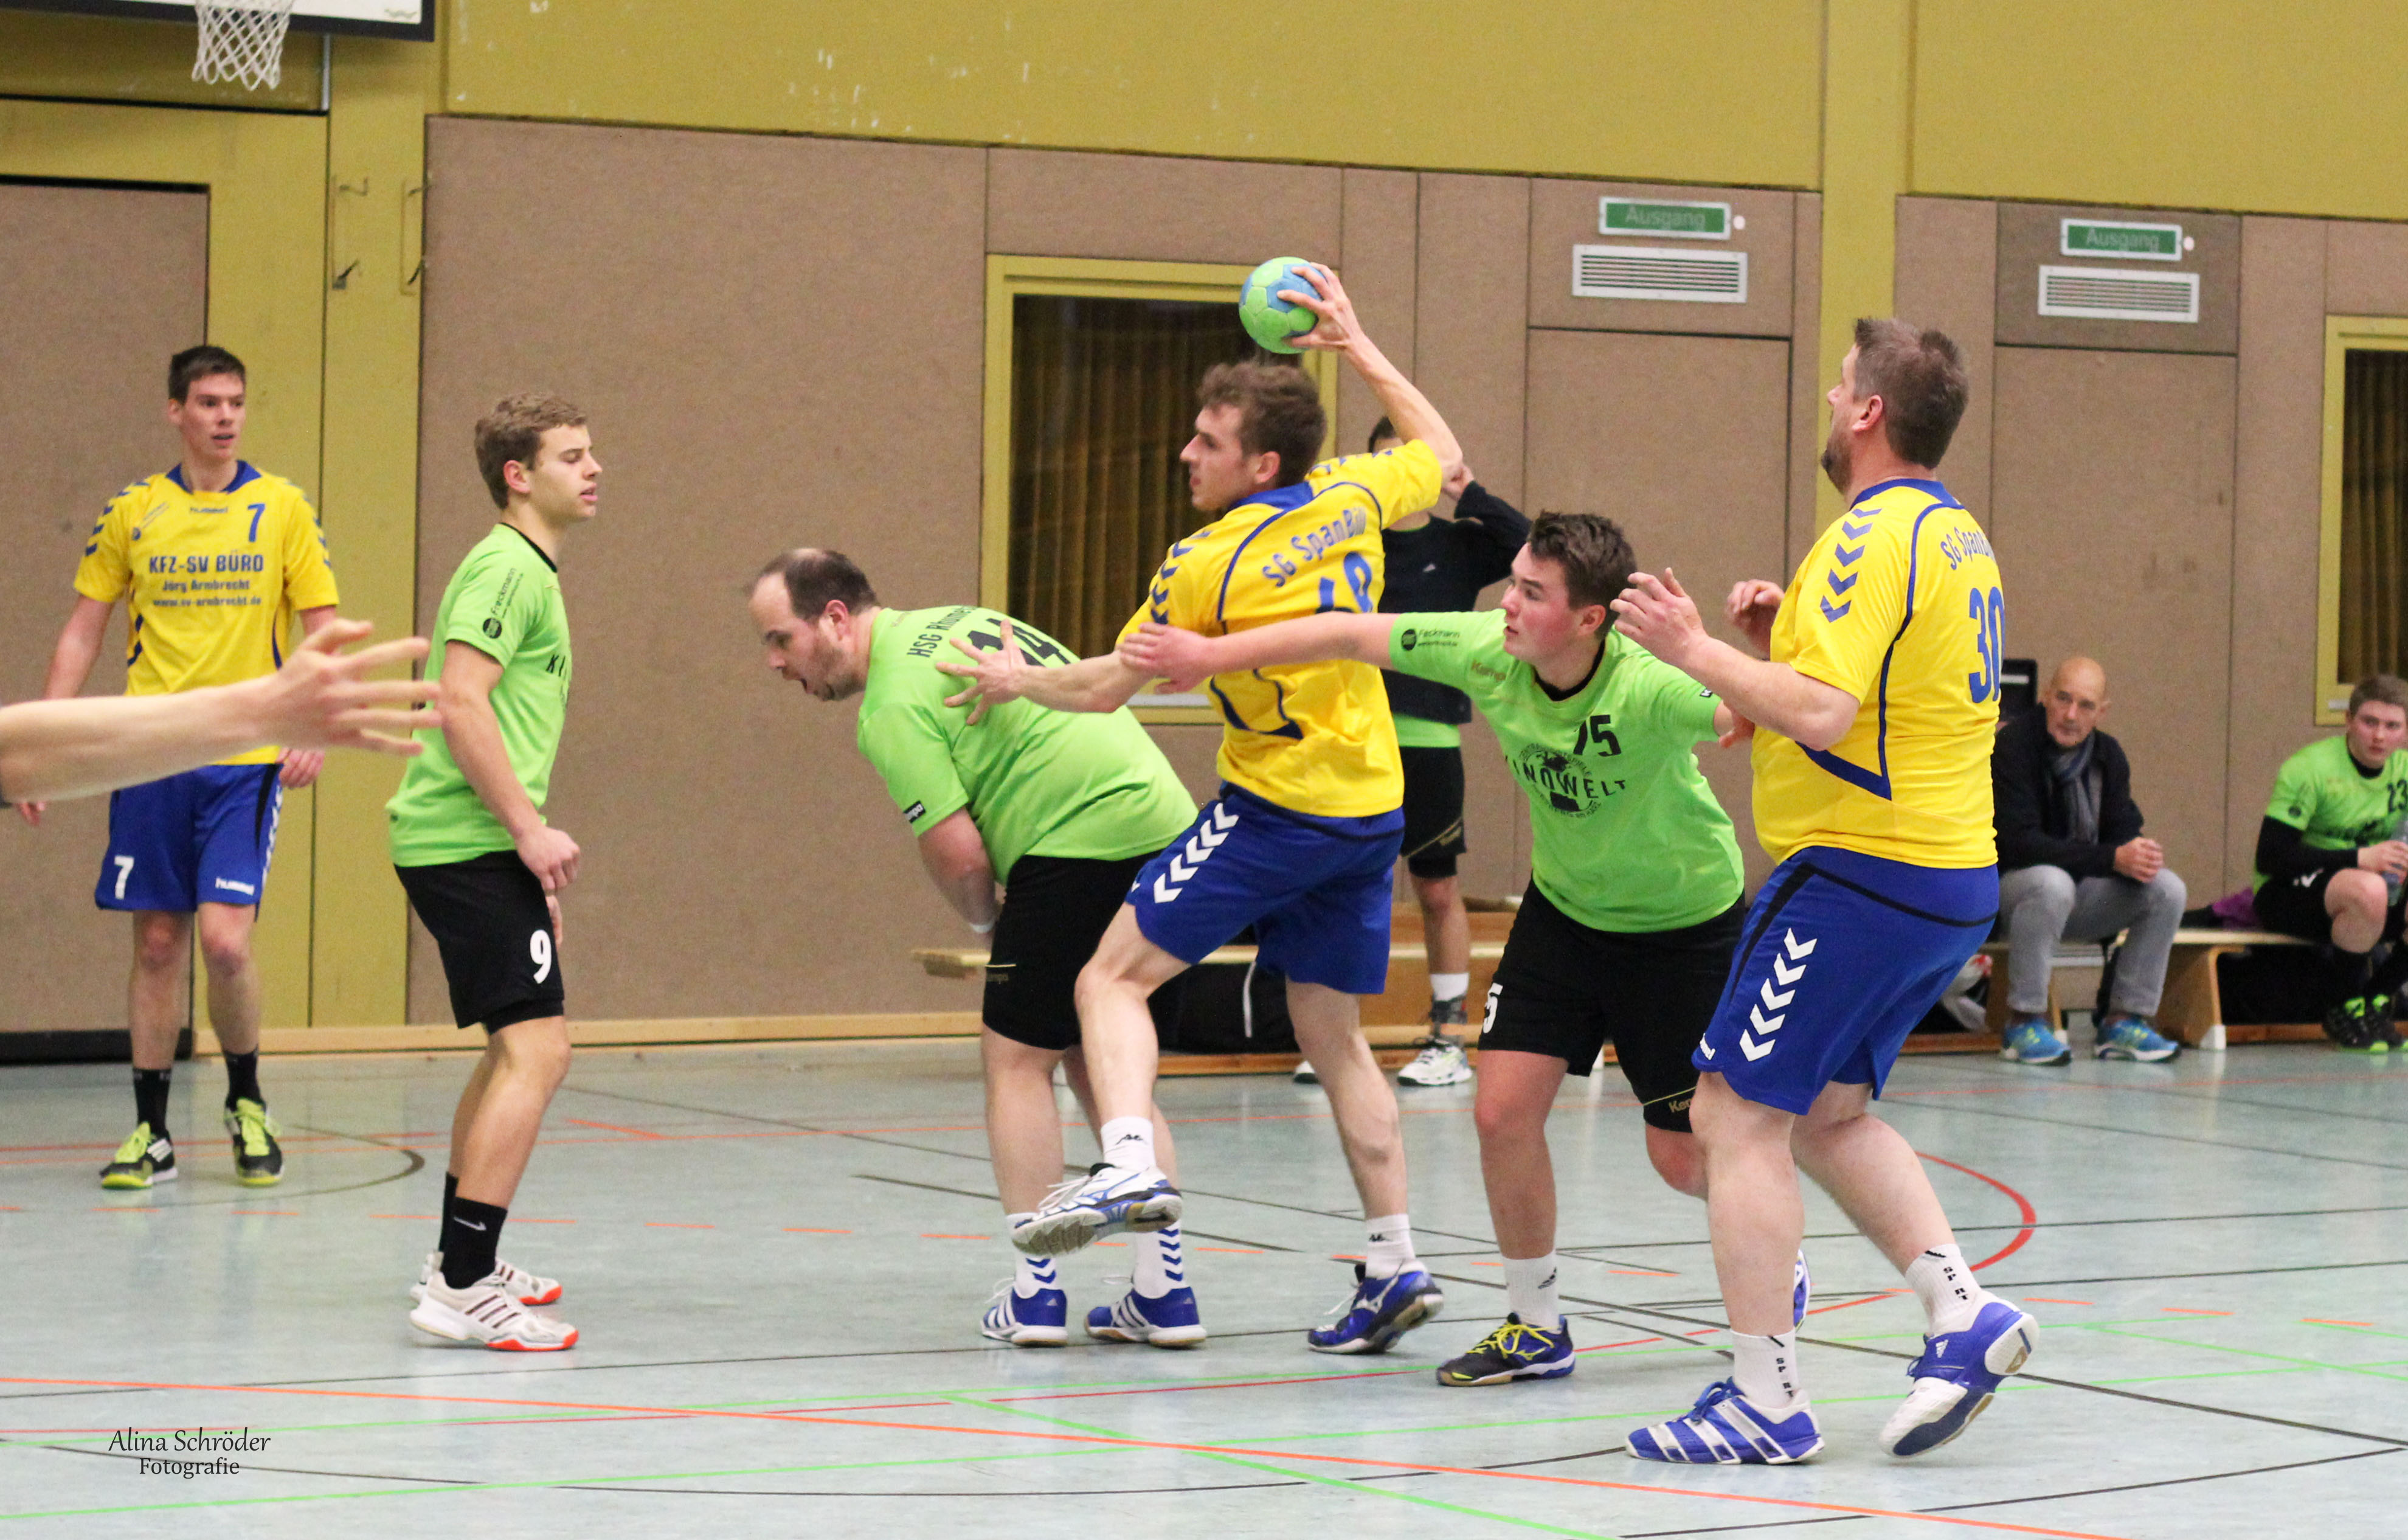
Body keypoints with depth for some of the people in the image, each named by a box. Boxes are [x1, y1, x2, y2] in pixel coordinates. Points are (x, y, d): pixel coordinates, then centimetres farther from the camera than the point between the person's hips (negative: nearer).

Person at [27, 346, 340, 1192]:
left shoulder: (283, 509, 2)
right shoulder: (131, 512, 6)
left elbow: (323, 630, 3)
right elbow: (83, 633, 10)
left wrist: (314, 730, -12)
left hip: (248, 761, -2)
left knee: (225, 940, -12)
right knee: (157, 944, 4)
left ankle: (247, 1101, 12)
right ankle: (152, 1133, 13)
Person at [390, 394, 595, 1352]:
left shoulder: (529, 571, 21)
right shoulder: (508, 567, -11)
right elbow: (460, 703, -22)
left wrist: (530, 844, 25)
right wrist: (531, 830, -20)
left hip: (470, 845, 11)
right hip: (468, 842, -11)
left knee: (516, 1048, 20)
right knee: (536, 1049, -15)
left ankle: (462, 1259, 31)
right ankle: (464, 1289, -18)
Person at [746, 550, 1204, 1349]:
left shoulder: (894, 703, -10)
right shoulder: (955, 622, 19)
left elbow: (957, 851, -15)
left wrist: (986, 922, 8)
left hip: (1082, 846, -9)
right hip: (1166, 825, 9)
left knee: (1016, 1058, 3)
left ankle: (1035, 1288, 0)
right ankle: (1162, 1288, 12)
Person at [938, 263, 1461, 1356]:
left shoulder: (1210, 564, -13)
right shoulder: (1355, 496, 1)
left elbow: (1107, 687, -3)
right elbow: (1442, 455, 24)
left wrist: (1017, 681, 15)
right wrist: (1357, 346, 26)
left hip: (1278, 807, -7)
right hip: (1371, 811, 7)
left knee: (1114, 977, -4)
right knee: (1333, 1035, 14)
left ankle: (1128, 1165, -28)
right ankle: (1395, 1266, 11)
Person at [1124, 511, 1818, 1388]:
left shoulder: (1648, 690, -34)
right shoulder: (1486, 651, -19)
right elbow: (1349, 637, -9)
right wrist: (1211, 655, -4)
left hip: (1684, 923, -5)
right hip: (1565, 909, 5)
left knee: (1682, 1156, 1)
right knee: (1504, 1111, -5)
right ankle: (1535, 1327, 13)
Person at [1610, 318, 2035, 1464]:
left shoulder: (1874, 536, -16)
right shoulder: (1958, 535, 15)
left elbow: (1822, 715, -25)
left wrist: (1696, 650, -15)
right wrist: (1785, 636, 12)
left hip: (1860, 874, -10)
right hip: (1953, 879, 10)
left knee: (1736, 1114, -4)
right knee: (1827, 1112, 20)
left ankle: (1765, 1401, -4)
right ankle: (1962, 1313, 8)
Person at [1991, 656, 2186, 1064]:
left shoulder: (2108, 755, 4)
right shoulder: (2014, 745, -18)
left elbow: (2124, 831, 5)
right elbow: (2020, 842, -26)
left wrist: (2141, 858, -22)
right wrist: (2113, 859, -32)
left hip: (2082, 894, 7)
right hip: (2006, 889, -7)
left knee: (2168, 890, -13)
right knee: (2052, 884, -39)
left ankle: (2125, 1020, -8)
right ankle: (2024, 1023, -28)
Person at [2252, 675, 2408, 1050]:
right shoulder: (2309, 769, -15)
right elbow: (2270, 858, -22)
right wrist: (2358, 859, -30)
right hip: (2287, 893, -6)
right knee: (2368, 891, -38)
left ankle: (2376, 1000, -1)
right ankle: (2342, 1007, -16)